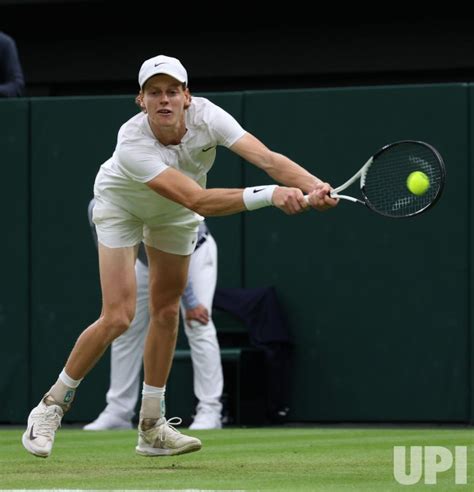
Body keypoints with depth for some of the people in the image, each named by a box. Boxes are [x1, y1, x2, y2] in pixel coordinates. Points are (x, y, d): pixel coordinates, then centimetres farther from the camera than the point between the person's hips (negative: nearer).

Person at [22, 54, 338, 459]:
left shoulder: (206, 117, -31)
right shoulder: (133, 144, -41)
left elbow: (268, 158, -41)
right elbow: (199, 202, -48)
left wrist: (316, 187, -58)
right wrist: (269, 195, -57)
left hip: (173, 214, 4)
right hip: (121, 207, -4)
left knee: (167, 312, 7)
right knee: (118, 316, -15)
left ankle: (152, 427, 19)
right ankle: (51, 407, 3)